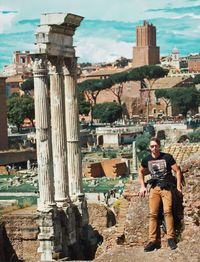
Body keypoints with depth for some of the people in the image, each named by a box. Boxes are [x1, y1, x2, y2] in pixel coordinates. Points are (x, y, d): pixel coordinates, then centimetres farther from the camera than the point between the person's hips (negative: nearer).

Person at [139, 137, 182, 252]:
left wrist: (179, 186, -7)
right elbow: (141, 172, 22)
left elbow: (178, 171, -2)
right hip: (154, 188, 3)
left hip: (166, 187, -3)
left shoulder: (167, 157, -6)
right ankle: (153, 241, 1)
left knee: (168, 211, -17)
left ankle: (171, 238, -10)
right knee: (153, 214, -1)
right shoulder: (146, 160, 4)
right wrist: (143, 186, 14)